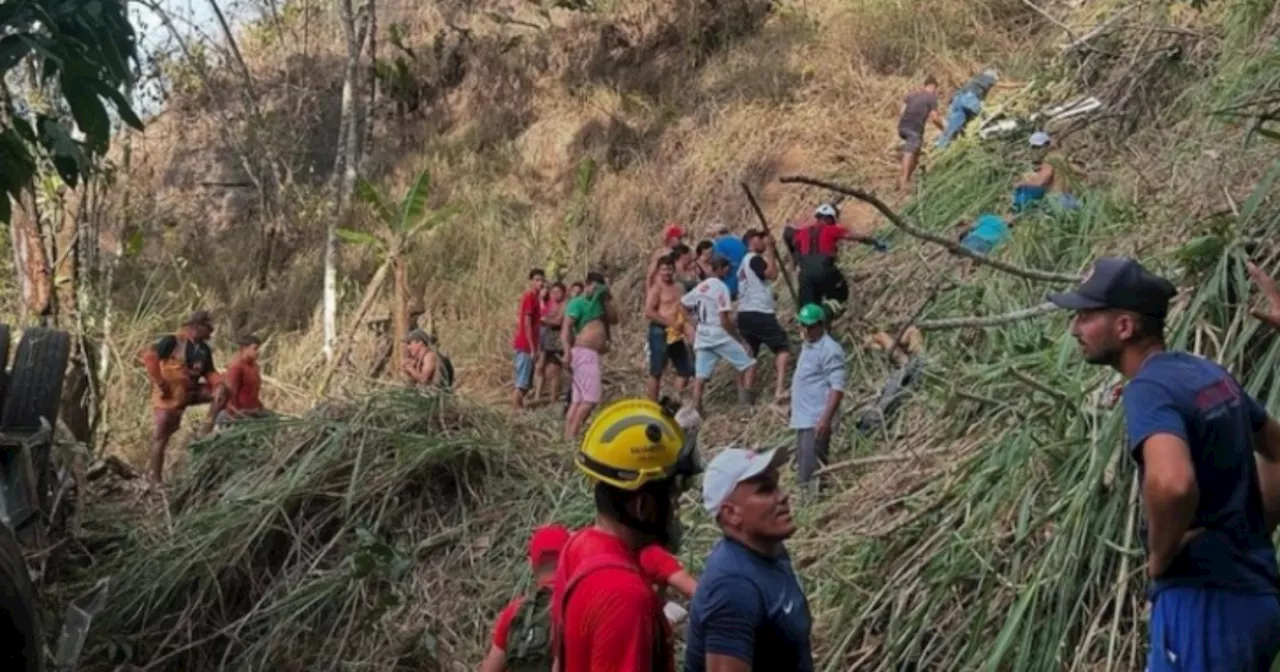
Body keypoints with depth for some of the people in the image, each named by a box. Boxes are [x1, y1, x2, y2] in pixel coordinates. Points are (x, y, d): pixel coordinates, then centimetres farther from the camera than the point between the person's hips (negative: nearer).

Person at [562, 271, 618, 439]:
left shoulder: (598, 303, 21)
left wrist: (607, 299, 7)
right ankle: (571, 435, -17)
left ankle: (567, 435, 7)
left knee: (579, 398, 7)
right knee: (591, 396, -16)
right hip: (583, 353, -9)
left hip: (591, 354, 9)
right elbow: (565, 328, -15)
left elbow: (614, 319, 16)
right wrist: (567, 352, -25)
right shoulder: (578, 303, -6)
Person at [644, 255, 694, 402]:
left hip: (676, 334, 8)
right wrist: (670, 323, -20)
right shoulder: (656, 289, -6)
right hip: (660, 332, -8)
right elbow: (649, 312, -17)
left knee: (686, 370, 11)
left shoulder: (679, 289, 17)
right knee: (656, 372, -3)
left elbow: (685, 310, 25)